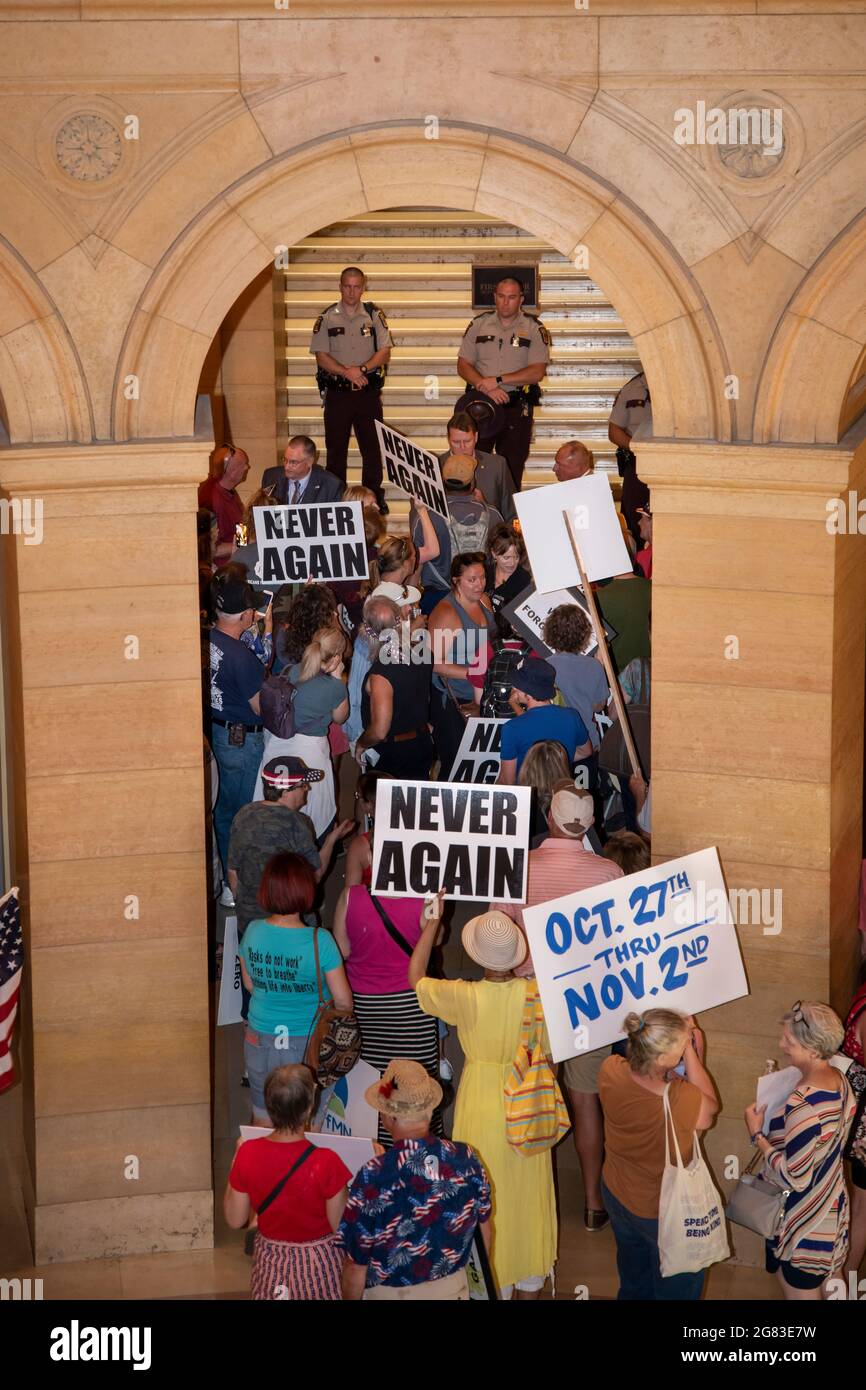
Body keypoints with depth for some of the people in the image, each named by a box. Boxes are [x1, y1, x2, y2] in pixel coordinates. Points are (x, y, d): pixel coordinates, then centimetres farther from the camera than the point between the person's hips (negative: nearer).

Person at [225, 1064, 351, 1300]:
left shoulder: (248, 1154, -17)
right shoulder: (326, 1163, -26)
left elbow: (235, 1220, -5)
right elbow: (341, 1227, -15)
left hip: (270, 1262, 3)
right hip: (319, 1262, -3)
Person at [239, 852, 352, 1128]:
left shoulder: (253, 931, -10)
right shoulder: (319, 941, -22)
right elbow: (343, 1000, -15)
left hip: (260, 1043, 4)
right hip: (309, 1046, -3)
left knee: (262, 1123, 20)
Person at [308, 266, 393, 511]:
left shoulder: (374, 314, 4)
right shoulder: (327, 317, 2)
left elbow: (385, 351, 0)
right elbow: (321, 356, -3)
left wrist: (363, 368, -16)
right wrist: (347, 372, -16)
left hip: (368, 391, 0)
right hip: (337, 392, 0)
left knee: (372, 447, 4)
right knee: (336, 447, 4)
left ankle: (375, 498, 13)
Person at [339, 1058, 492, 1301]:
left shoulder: (372, 1178, -28)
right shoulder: (465, 1160, -15)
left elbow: (356, 1265, -19)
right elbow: (483, 1227, 2)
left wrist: (349, 1298, 0)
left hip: (390, 1294, -3)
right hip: (453, 1289, 3)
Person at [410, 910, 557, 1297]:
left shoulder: (464, 997, -22)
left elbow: (415, 978, -5)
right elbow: (547, 1049, -4)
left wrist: (433, 922, 1)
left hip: (482, 1107, -2)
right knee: (526, 1192, 19)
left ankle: (493, 1282, 26)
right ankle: (529, 1282, 35)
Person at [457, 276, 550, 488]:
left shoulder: (534, 329, 0)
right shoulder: (479, 324, 7)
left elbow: (537, 372, -9)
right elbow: (463, 365, 3)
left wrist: (498, 380, -15)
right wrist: (487, 388, -13)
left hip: (517, 407, -2)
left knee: (512, 469, 2)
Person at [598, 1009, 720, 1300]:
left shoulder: (610, 1071, -27)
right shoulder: (680, 1101, -42)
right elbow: (710, 1105, -18)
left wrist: (683, 1038, -15)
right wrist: (692, 1052, -21)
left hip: (616, 1196, 5)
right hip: (664, 1212, -5)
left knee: (633, 1278, 34)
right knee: (677, 1287, 26)